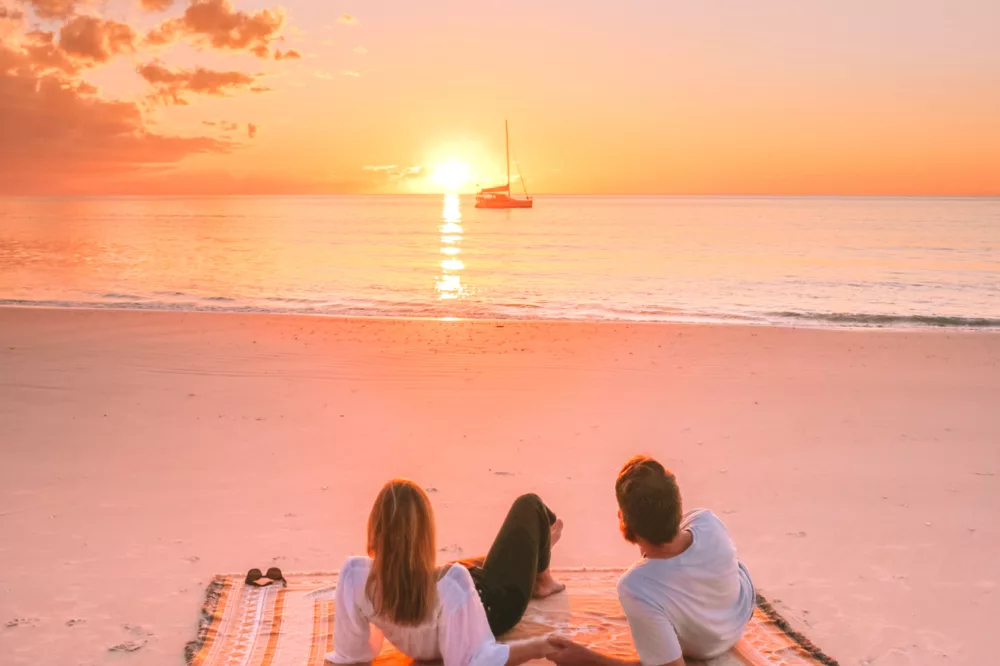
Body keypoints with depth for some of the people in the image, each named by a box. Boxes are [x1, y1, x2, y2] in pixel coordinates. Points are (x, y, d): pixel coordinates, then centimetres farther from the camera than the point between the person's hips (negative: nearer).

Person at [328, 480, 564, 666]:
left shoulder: (355, 574, -36)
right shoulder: (451, 584, -47)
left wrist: (379, 618, -1)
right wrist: (540, 646, -36)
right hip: (492, 603, -3)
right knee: (529, 504, 16)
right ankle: (543, 581, 47)